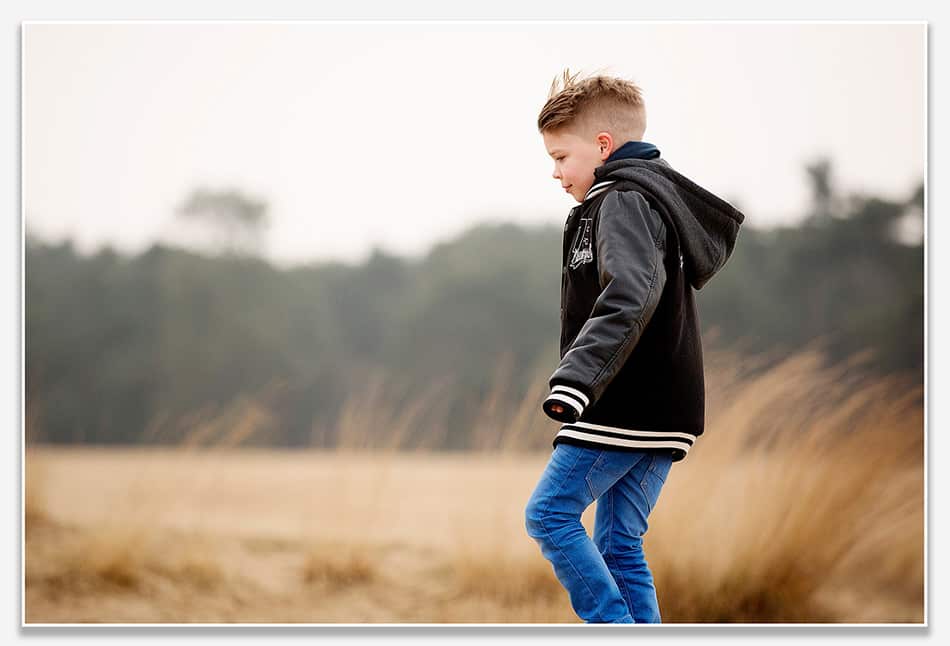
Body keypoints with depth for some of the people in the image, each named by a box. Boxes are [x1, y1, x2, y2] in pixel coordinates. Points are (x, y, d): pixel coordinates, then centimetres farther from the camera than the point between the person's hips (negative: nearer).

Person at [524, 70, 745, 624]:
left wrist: (576, 379, -39)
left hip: (627, 407, -10)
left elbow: (630, 295, -29)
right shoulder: (652, 198, 20)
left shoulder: (625, 201, -12)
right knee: (620, 546, 9)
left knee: (550, 514, -7)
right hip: (658, 408, 10)